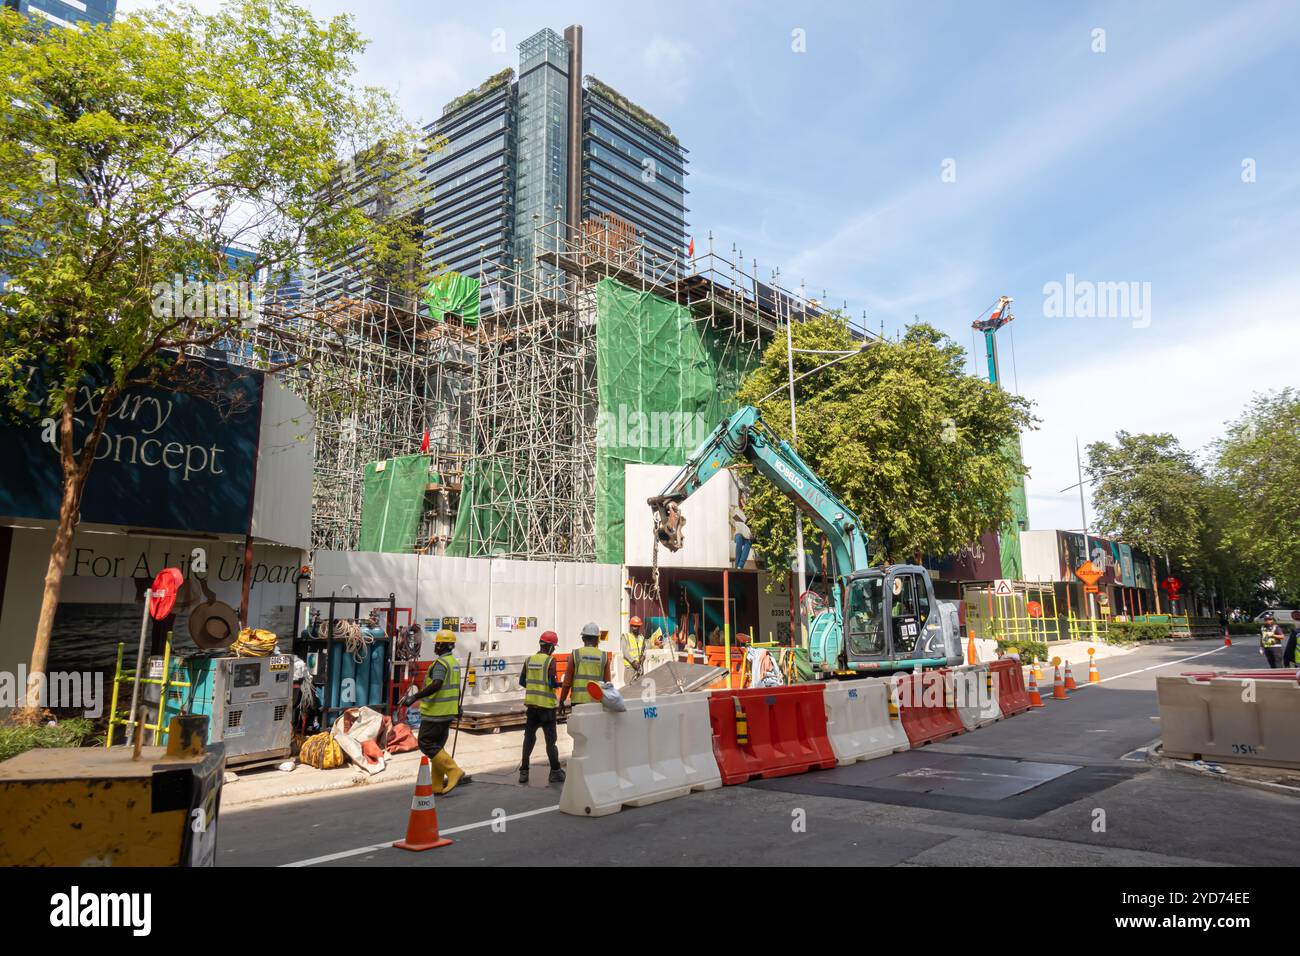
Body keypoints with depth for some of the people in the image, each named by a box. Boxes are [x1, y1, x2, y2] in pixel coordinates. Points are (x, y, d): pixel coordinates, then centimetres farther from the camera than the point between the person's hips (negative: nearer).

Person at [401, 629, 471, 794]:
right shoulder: (454, 663, 13)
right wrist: (458, 707, 30)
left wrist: (415, 697, -30)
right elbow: (456, 687, 22)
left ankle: (455, 773, -8)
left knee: (426, 744, -3)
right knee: (437, 746, 13)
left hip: (435, 712, -9)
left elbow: (436, 685, -29)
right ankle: (437, 785, 14)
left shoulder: (441, 663, -16)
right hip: (448, 712, 9)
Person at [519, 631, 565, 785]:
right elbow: (552, 683, -17)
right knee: (550, 739, 4)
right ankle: (555, 772, 8)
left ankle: (524, 772, 14)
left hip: (531, 704, 5)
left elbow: (522, 682, 9)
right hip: (546, 705, -5)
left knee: (529, 738, 14)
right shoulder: (550, 660, -11)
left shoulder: (529, 660, 6)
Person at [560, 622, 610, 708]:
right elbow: (607, 682, 6)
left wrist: (561, 701, 9)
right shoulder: (604, 656, 5)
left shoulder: (575, 655, 0)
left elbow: (567, 681, 0)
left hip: (579, 700, -1)